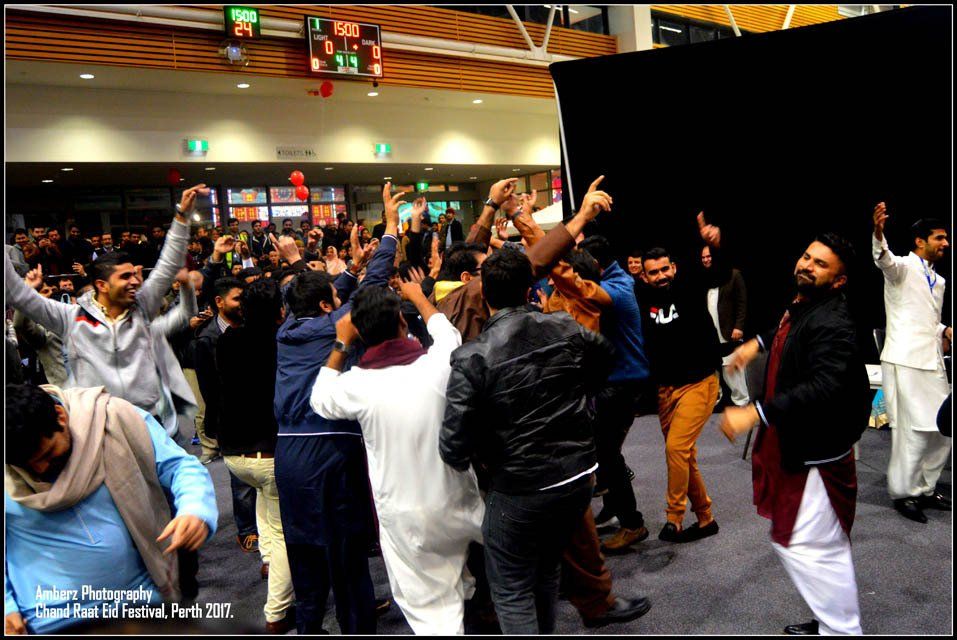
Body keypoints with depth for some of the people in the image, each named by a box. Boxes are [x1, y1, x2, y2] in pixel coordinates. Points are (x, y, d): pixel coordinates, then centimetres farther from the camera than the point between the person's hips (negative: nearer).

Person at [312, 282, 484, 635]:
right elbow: (445, 329, 10)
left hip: (403, 516, -1)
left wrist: (341, 345, 10)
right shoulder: (439, 363, -15)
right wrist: (418, 297, 26)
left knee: (428, 604, 10)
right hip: (457, 501, 2)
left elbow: (320, 398, 6)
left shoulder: (358, 384, -17)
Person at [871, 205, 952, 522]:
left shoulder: (939, 281, 20)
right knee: (914, 430, -5)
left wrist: (945, 331, 7)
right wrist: (878, 234, -51)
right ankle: (903, 492, 9)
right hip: (906, 362, -8)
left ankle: (925, 486, 26)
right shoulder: (903, 267, -4)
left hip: (933, 363, 8)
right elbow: (885, 259, -29)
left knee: (943, 428, 11)